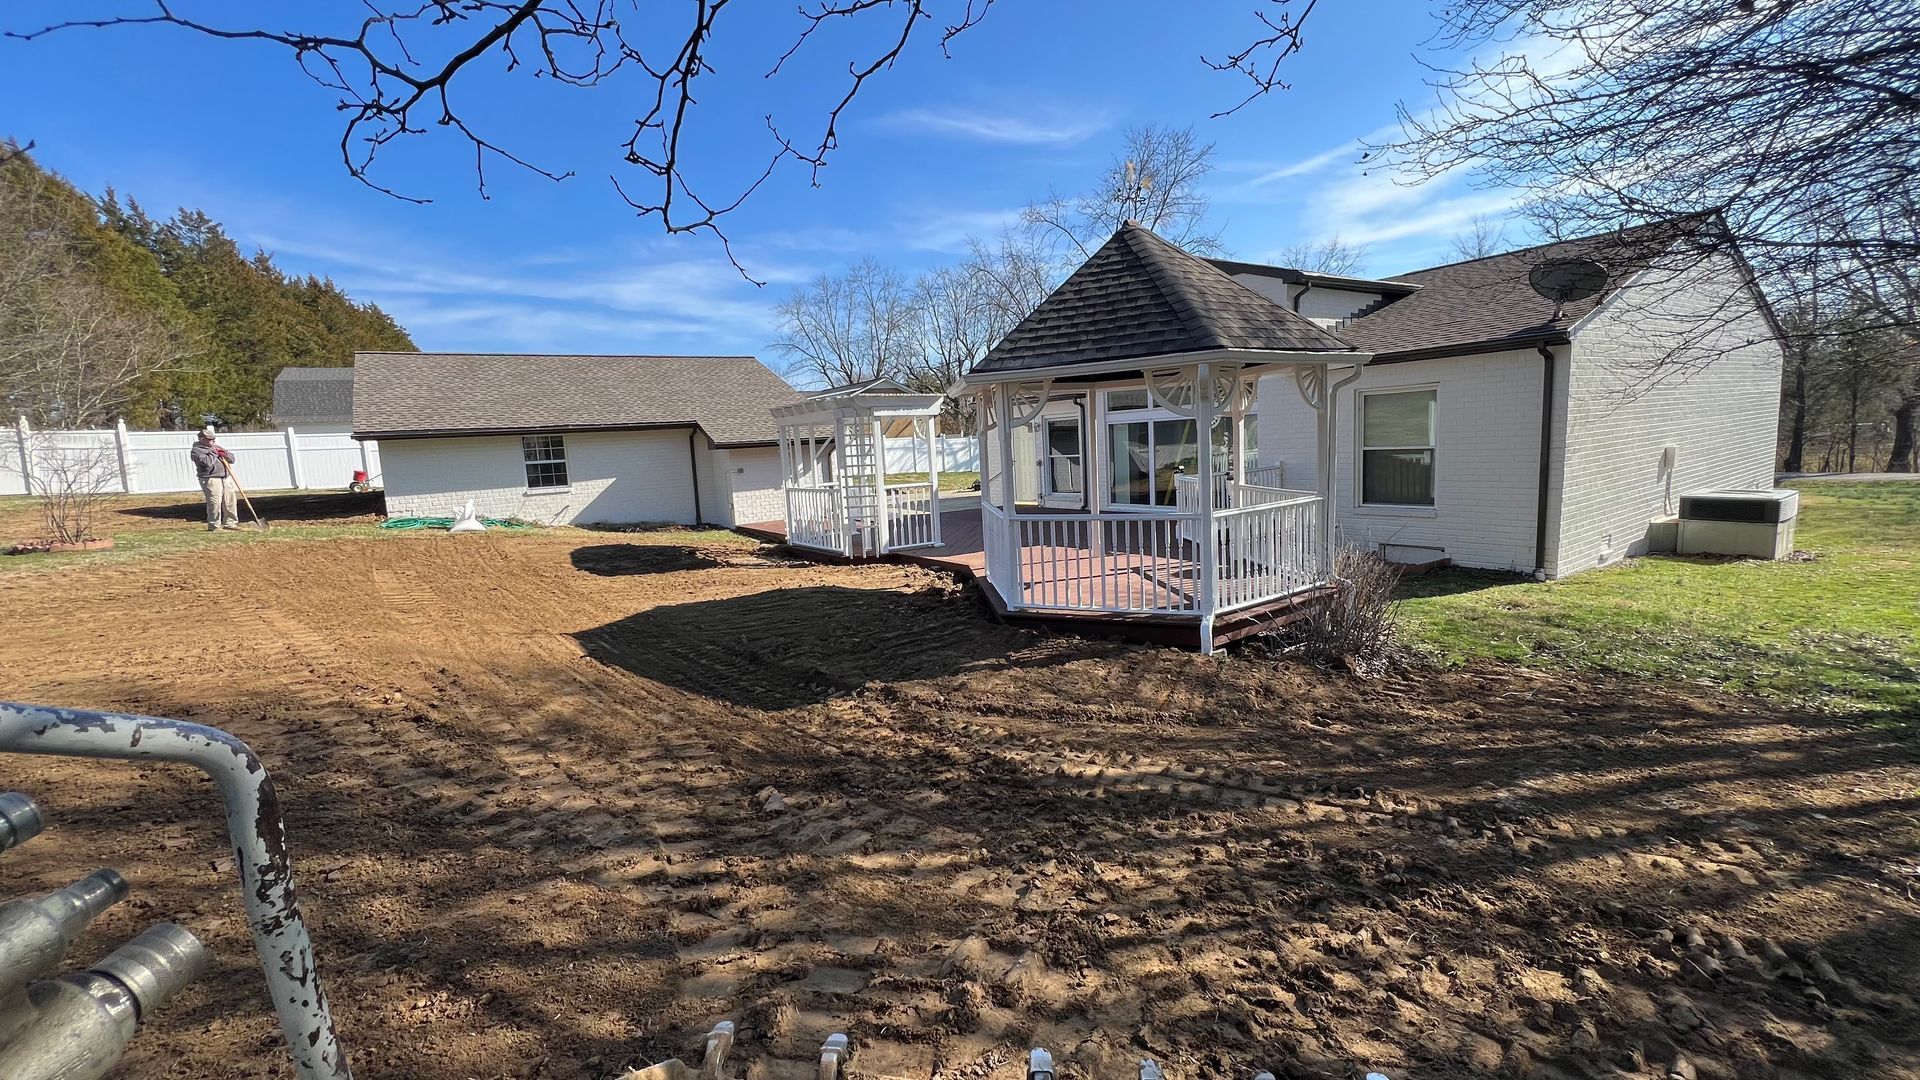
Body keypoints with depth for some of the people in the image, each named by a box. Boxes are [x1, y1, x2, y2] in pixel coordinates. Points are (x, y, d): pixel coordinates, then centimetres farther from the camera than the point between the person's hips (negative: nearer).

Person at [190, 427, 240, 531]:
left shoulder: (216, 447, 21)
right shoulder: (196, 451, -2)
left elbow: (232, 458, 20)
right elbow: (207, 462, -19)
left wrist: (225, 454, -1)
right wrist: (214, 452, -5)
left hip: (226, 478, 7)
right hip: (211, 479, -7)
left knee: (230, 500, 6)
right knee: (215, 503, -13)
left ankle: (230, 523, 15)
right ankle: (214, 526, -7)